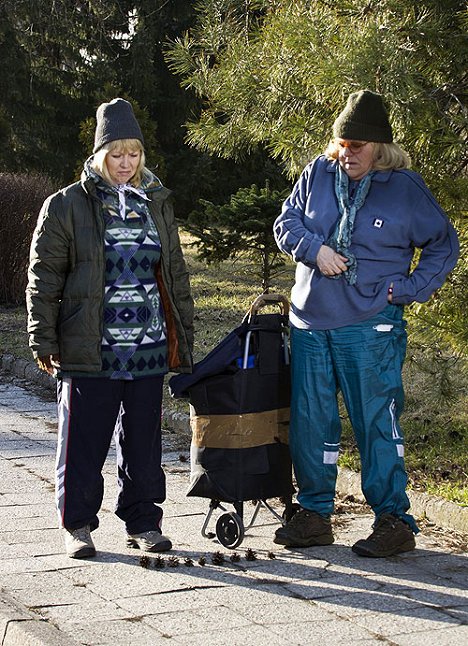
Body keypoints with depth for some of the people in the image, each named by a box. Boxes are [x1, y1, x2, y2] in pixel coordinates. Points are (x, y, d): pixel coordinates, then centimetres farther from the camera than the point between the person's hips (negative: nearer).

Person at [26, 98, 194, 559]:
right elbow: (44, 279, -1)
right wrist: (44, 342, -6)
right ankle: (77, 525, 15)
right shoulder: (66, 206, 0)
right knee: (84, 441, 2)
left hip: (149, 349, 4)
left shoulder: (156, 205, 13)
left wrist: (182, 335, 14)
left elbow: (175, 274, 18)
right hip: (90, 350, -3)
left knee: (143, 440, 9)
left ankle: (143, 523, 20)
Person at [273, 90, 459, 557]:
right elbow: (286, 223, 13)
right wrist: (314, 249, -7)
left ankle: (394, 520, 5)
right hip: (310, 321, 4)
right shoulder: (318, 174, 6)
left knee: (377, 423, -4)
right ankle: (314, 513, 21)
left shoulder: (405, 187, -2)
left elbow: (443, 245, 7)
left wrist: (410, 289, -3)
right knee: (309, 422, 8)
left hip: (370, 326, -4)